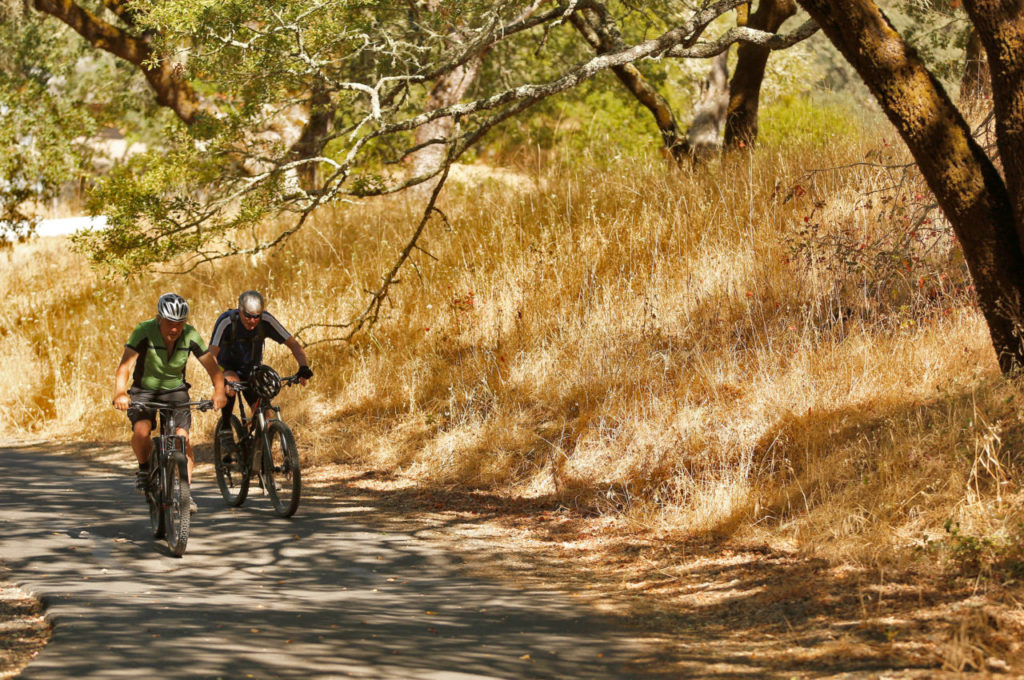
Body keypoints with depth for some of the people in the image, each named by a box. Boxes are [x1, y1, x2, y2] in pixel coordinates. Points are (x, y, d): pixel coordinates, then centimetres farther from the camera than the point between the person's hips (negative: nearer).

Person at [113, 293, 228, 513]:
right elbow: (125, 365, -33)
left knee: (182, 435, -18)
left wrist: (219, 392, -36)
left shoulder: (190, 336, -17)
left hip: (175, 390, 2)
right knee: (141, 431, -26)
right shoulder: (144, 332, -25)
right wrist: (120, 393, -51)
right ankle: (144, 469, 4)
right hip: (144, 389, -2)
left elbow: (213, 367, -17)